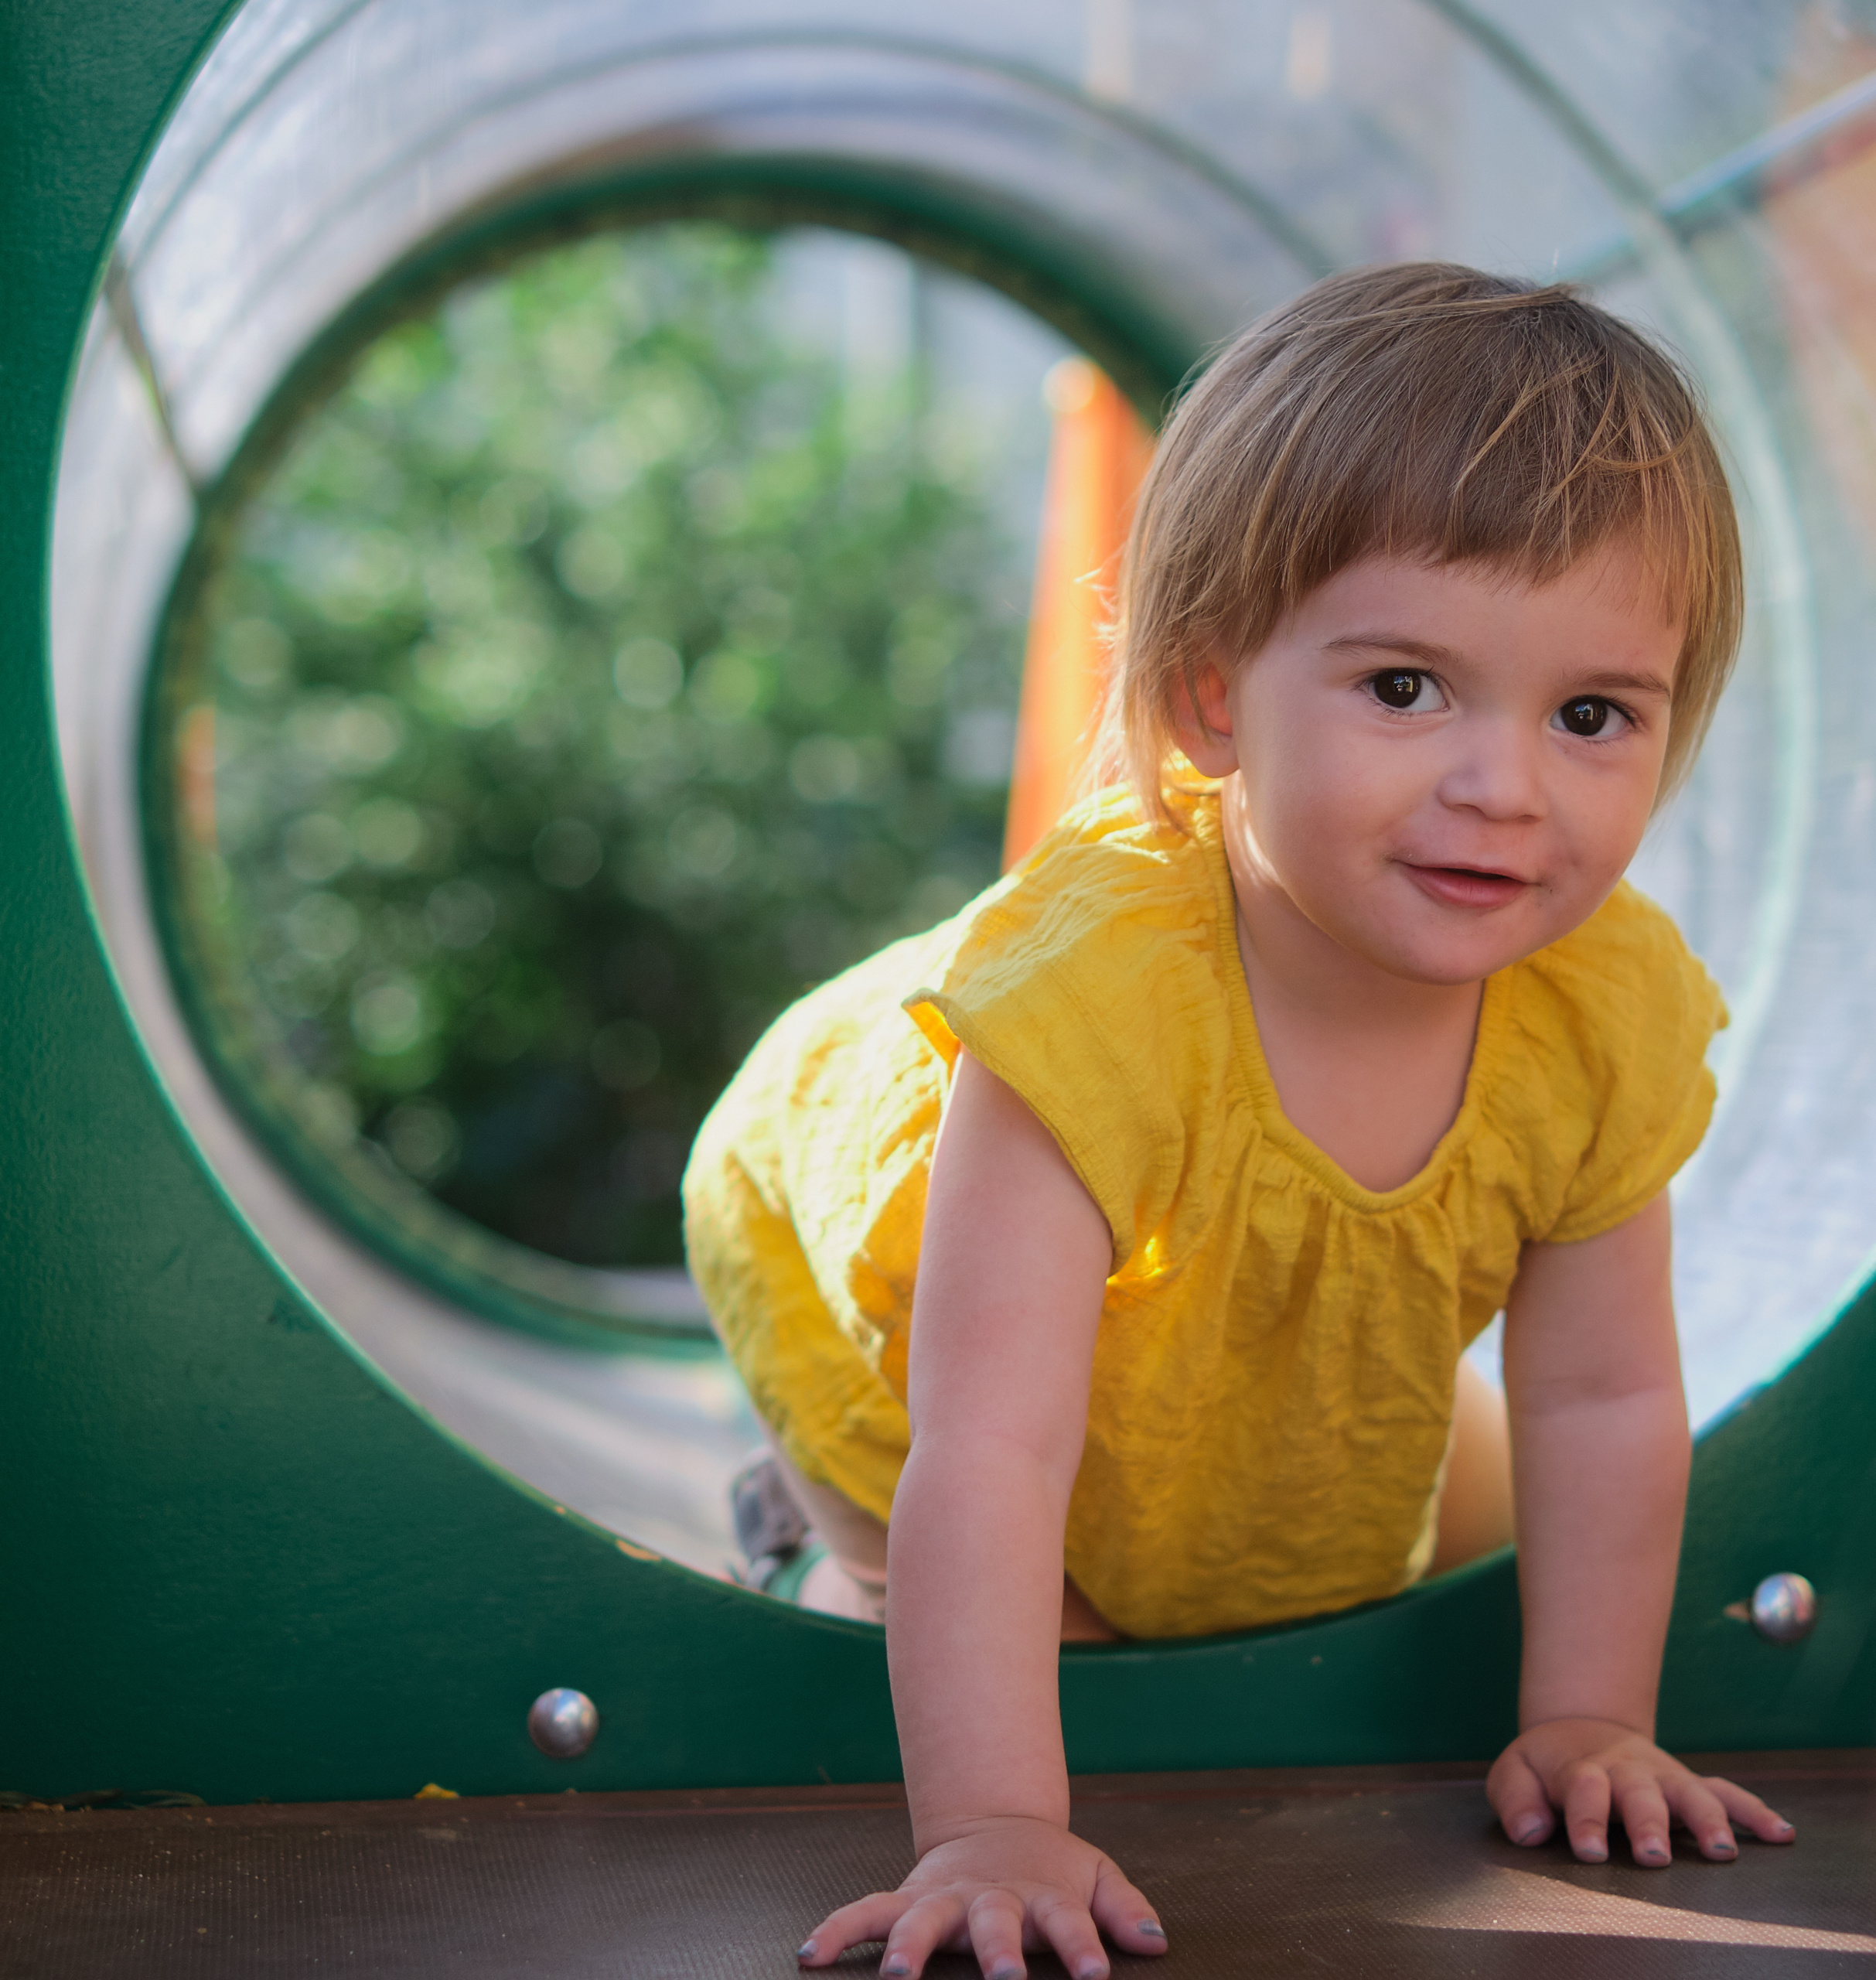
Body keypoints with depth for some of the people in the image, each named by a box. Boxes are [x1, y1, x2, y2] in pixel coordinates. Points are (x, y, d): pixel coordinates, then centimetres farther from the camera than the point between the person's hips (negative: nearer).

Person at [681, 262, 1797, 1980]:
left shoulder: (1611, 1009, -32)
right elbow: (986, 1461, -50)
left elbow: (1604, 1402, -20)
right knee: (994, 1624, -16)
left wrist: (1586, 1727, -20)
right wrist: (993, 1831, -54)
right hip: (850, 1230, -5)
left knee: (1474, 1515, 15)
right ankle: (838, 1523, 16)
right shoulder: (1098, 992, -49)